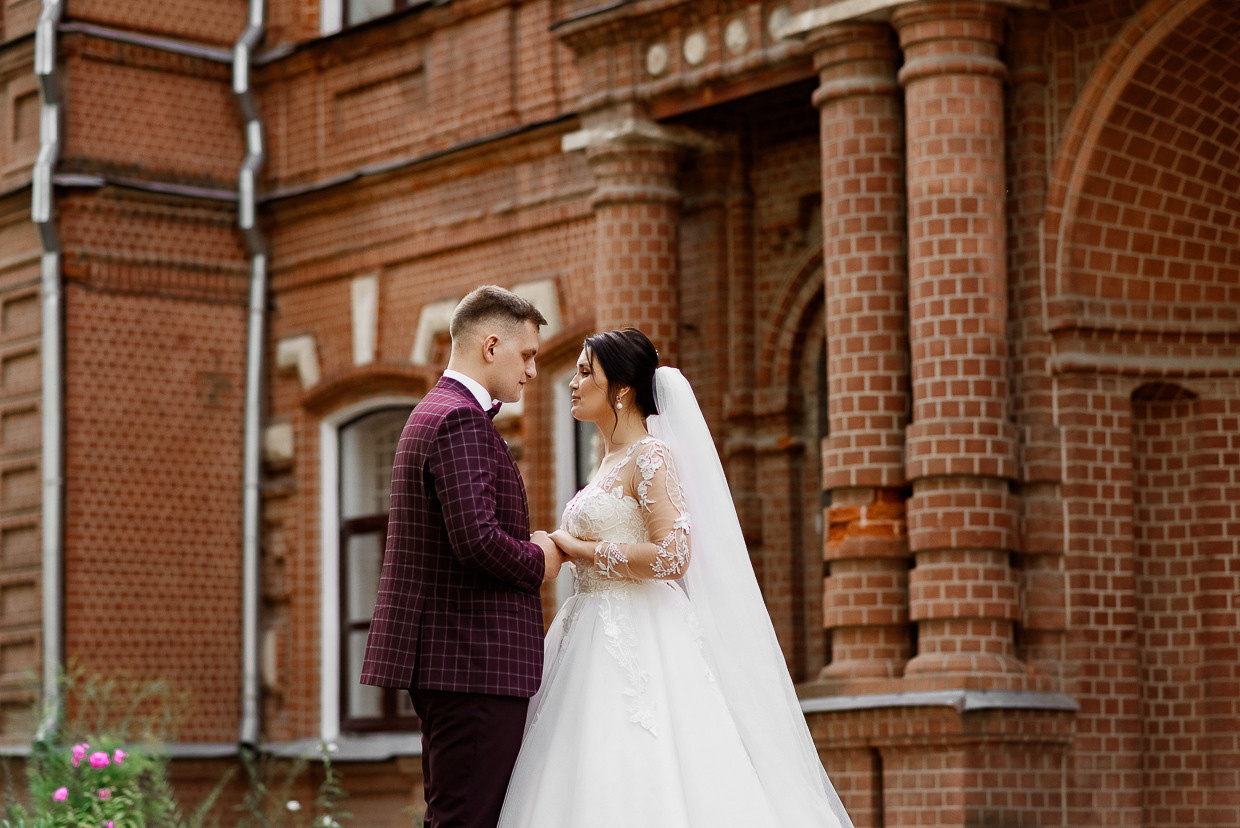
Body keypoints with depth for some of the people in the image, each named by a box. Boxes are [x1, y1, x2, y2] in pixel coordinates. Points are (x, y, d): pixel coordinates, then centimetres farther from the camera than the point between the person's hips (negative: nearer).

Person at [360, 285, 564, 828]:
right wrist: (538, 562, -7)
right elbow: (476, 539, -25)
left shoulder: (430, 415, 20)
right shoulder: (461, 420, -14)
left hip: (448, 660, 11)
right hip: (474, 661, -11)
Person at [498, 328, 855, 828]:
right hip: (599, 642, 9)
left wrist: (580, 549, -12)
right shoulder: (608, 464, 18)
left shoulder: (650, 457, -9)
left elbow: (672, 556, -20)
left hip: (638, 643, -9)